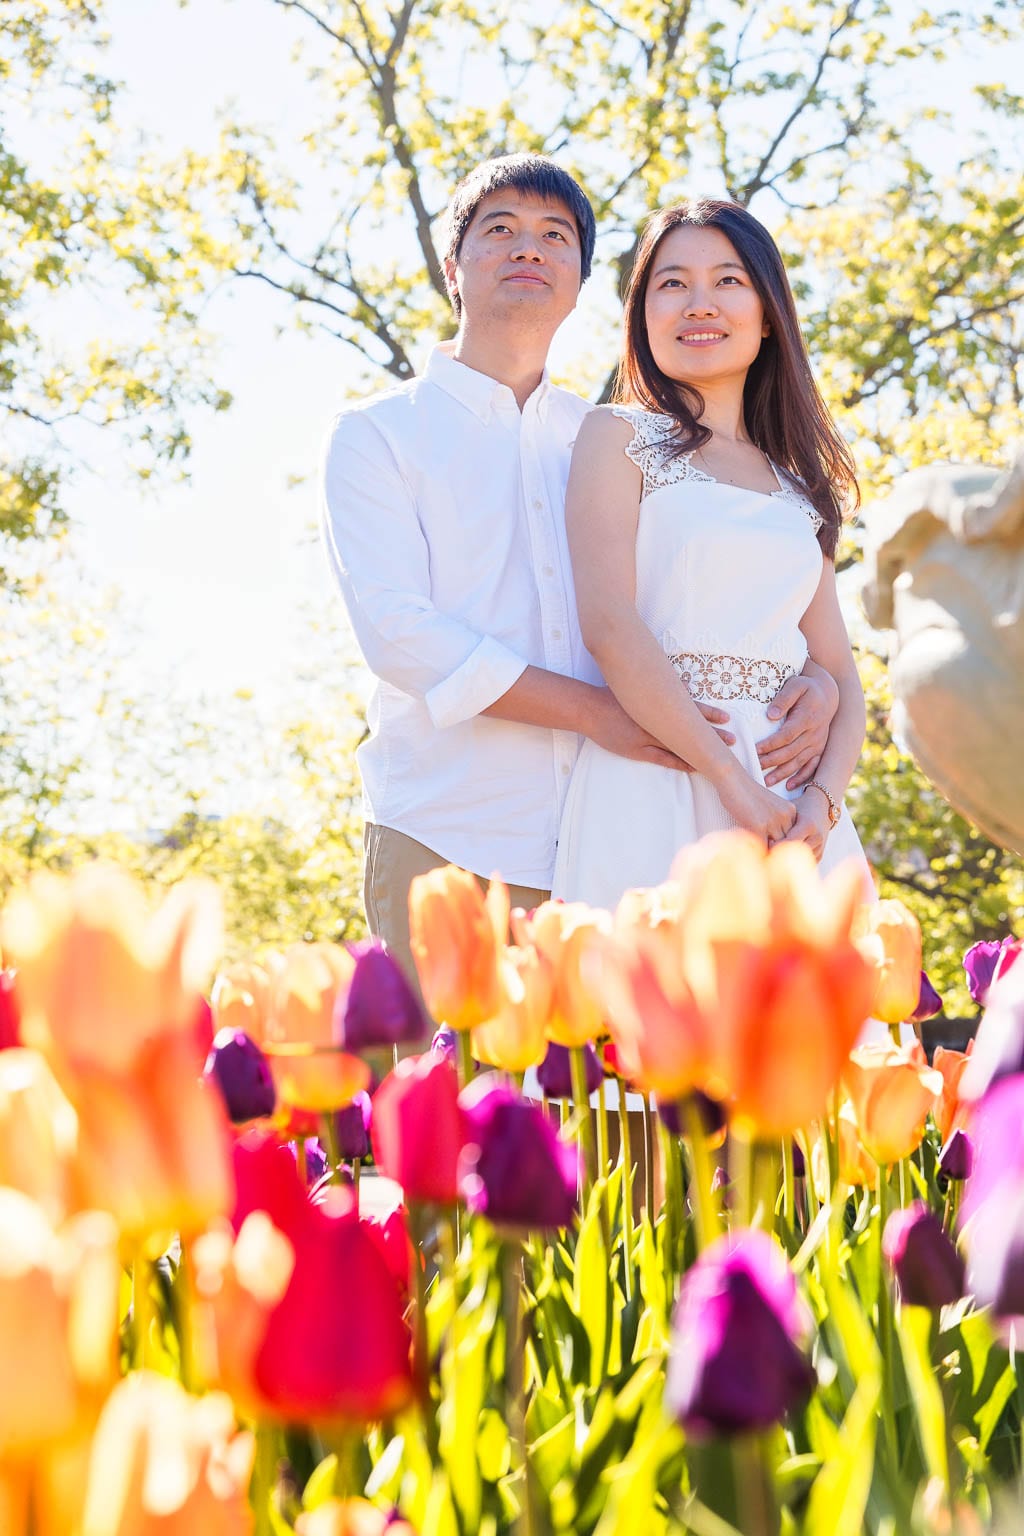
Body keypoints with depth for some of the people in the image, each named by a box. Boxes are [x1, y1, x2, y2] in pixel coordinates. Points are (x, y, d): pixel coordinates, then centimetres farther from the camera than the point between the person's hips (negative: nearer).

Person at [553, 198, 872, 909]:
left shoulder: (798, 486, 19)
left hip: (792, 804, 4)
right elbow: (609, 624, -9)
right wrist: (732, 778, -17)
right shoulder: (619, 437, 5)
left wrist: (822, 799, -9)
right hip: (658, 789, -4)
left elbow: (839, 671, 12)